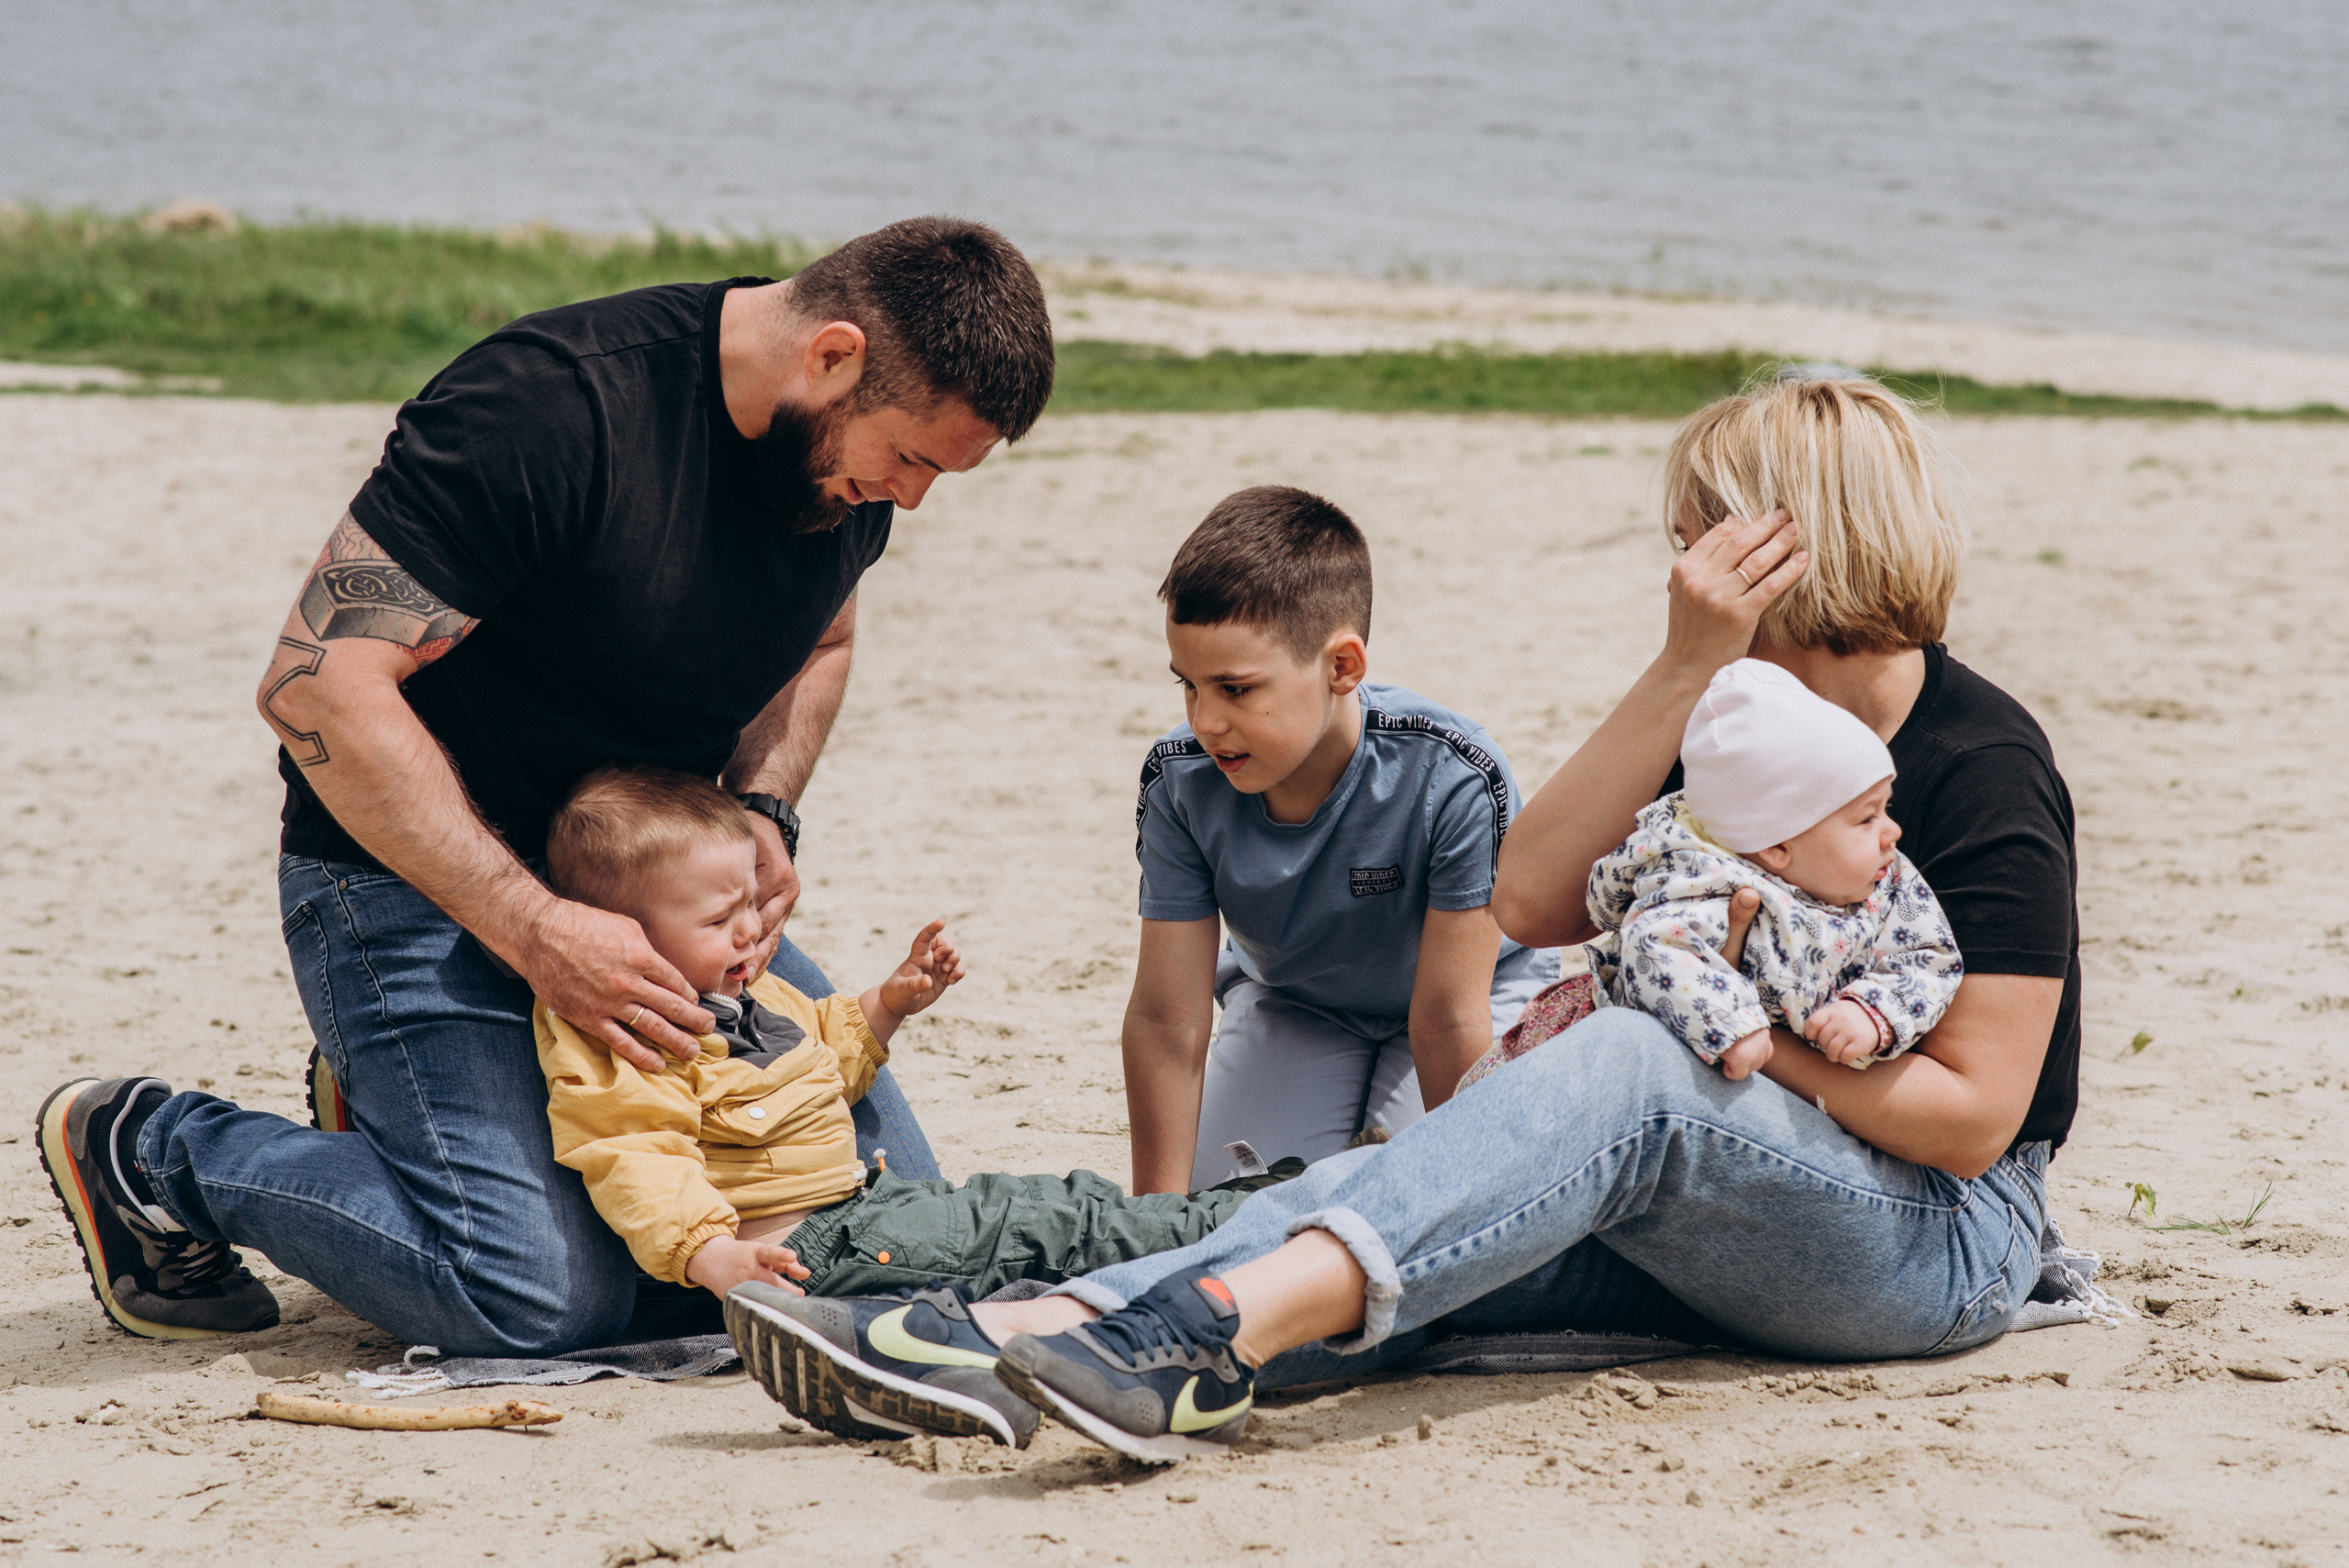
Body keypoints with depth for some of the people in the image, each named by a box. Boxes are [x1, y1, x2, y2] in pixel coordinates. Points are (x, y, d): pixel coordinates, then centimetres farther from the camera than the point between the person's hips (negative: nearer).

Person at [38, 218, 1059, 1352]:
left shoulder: (856, 449, -2)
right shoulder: (552, 405, -27)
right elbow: (319, 685, -28)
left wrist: (764, 809, -3)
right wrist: (536, 932, -32)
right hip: (419, 878, -8)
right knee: (551, 1299, -24)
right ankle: (152, 1150, 1)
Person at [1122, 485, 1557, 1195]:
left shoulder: (1453, 782, -38)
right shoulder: (1182, 783, -27)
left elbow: (1446, 1020, -30)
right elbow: (1165, 1021, -22)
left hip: (1475, 991, -3)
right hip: (1292, 1003, 3)